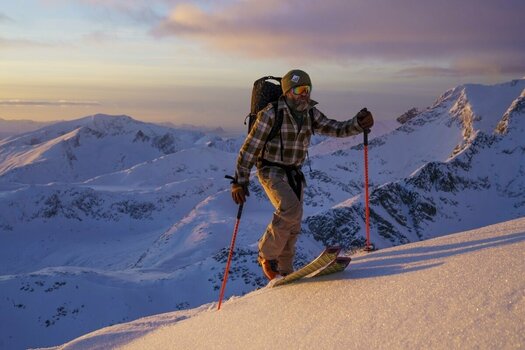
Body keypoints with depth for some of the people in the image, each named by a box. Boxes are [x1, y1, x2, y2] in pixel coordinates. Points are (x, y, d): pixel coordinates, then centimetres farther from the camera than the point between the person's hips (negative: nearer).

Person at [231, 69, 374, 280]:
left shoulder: (310, 114, 1)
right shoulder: (271, 114, -17)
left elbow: (335, 129, 2)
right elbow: (249, 148, -15)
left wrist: (358, 124, -18)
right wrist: (240, 181, -17)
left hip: (294, 173, 7)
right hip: (270, 170, -7)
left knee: (292, 224, 11)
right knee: (291, 210, -28)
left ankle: (284, 272, 27)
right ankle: (267, 254, -9)